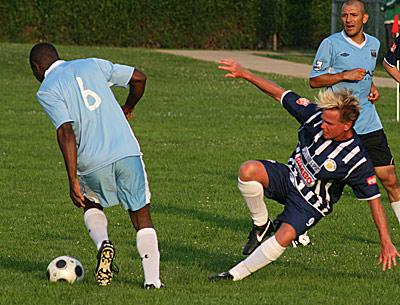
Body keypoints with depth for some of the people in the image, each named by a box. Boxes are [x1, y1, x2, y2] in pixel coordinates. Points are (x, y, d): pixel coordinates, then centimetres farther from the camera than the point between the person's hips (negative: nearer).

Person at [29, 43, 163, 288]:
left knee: (91, 206, 28)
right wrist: (128, 108, 34)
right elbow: (139, 77, 15)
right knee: (142, 217, 12)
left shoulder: (47, 91, -1)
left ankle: (103, 243, 0)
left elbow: (66, 132, -13)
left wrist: (73, 181, -15)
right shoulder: (92, 65, 14)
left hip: (93, 164, -2)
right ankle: (153, 278, -1)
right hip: (128, 153, 2)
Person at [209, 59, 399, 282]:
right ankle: (261, 224, -4)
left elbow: (374, 199, -19)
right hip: (289, 177, 4)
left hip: (312, 203, -4)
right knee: (249, 170, -27)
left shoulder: (357, 160, -26)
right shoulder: (315, 115, -16)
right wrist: (244, 74, -11)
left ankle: (237, 274, -14)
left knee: (284, 238, -30)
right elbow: (280, 94, -5)